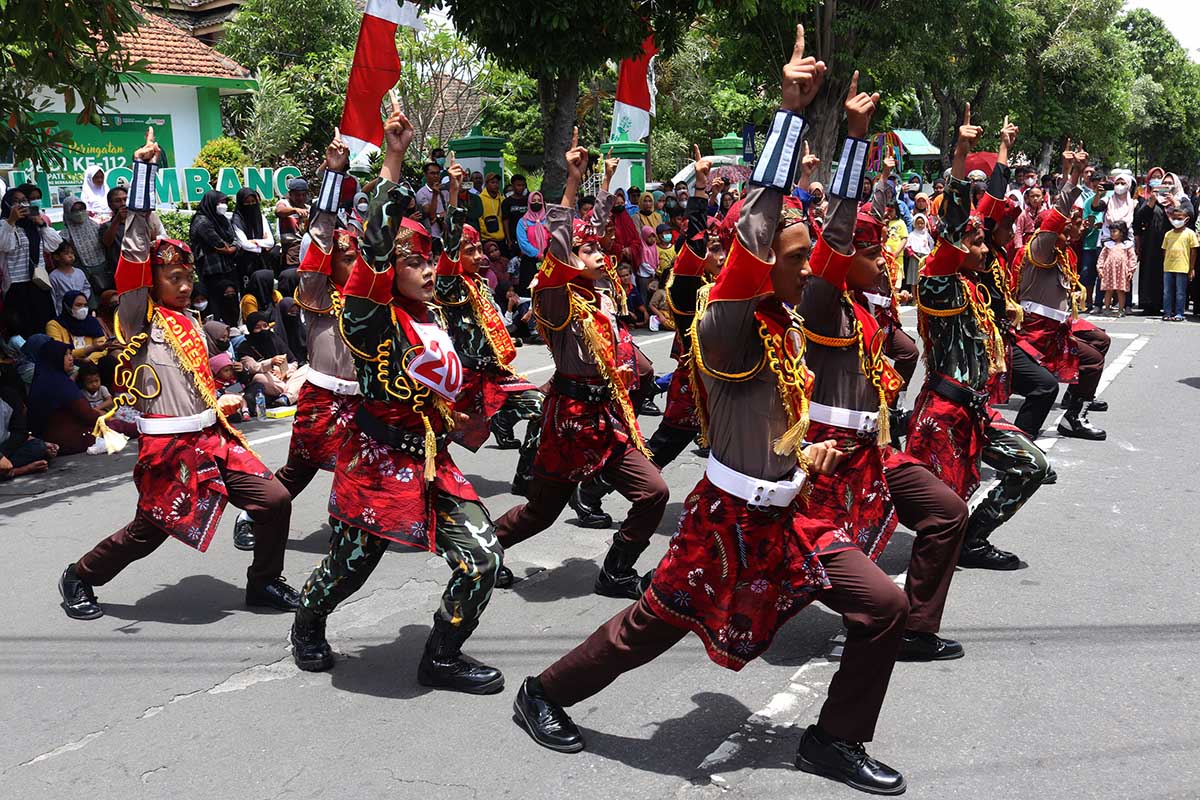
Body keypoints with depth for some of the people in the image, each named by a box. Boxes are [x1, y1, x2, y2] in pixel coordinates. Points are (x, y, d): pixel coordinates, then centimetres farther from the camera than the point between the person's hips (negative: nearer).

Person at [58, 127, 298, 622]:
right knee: (148, 530, 5)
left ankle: (264, 583, 15)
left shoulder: (191, 324, 15)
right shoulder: (139, 317, -6)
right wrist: (143, 168, -18)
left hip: (212, 438, 6)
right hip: (169, 447, -6)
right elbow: (134, 251, -15)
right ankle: (79, 578, 31)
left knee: (274, 501, -4)